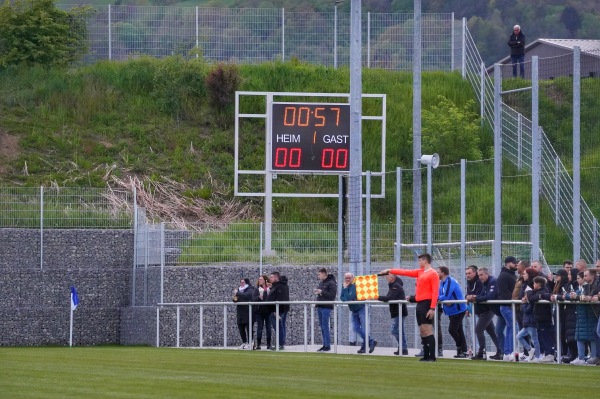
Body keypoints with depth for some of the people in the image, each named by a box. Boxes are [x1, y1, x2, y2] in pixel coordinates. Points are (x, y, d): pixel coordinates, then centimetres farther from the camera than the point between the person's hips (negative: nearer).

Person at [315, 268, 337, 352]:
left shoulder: (331, 283, -10)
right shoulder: (321, 282, 15)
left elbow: (332, 295, -17)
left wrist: (321, 292, -18)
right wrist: (317, 291, 5)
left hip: (326, 307, -9)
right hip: (320, 307, 9)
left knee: (325, 326, -9)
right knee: (322, 327, 10)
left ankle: (328, 346, -6)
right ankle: (324, 345, 14)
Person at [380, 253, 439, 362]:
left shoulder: (433, 274, -7)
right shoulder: (420, 272, 18)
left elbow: (435, 292, -13)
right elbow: (405, 272, 25)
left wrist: (432, 308, -20)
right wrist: (390, 271, 26)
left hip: (427, 304, -9)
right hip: (419, 304, 9)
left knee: (427, 330, -12)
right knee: (422, 330, 6)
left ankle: (432, 356, -14)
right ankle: (426, 355, 7)